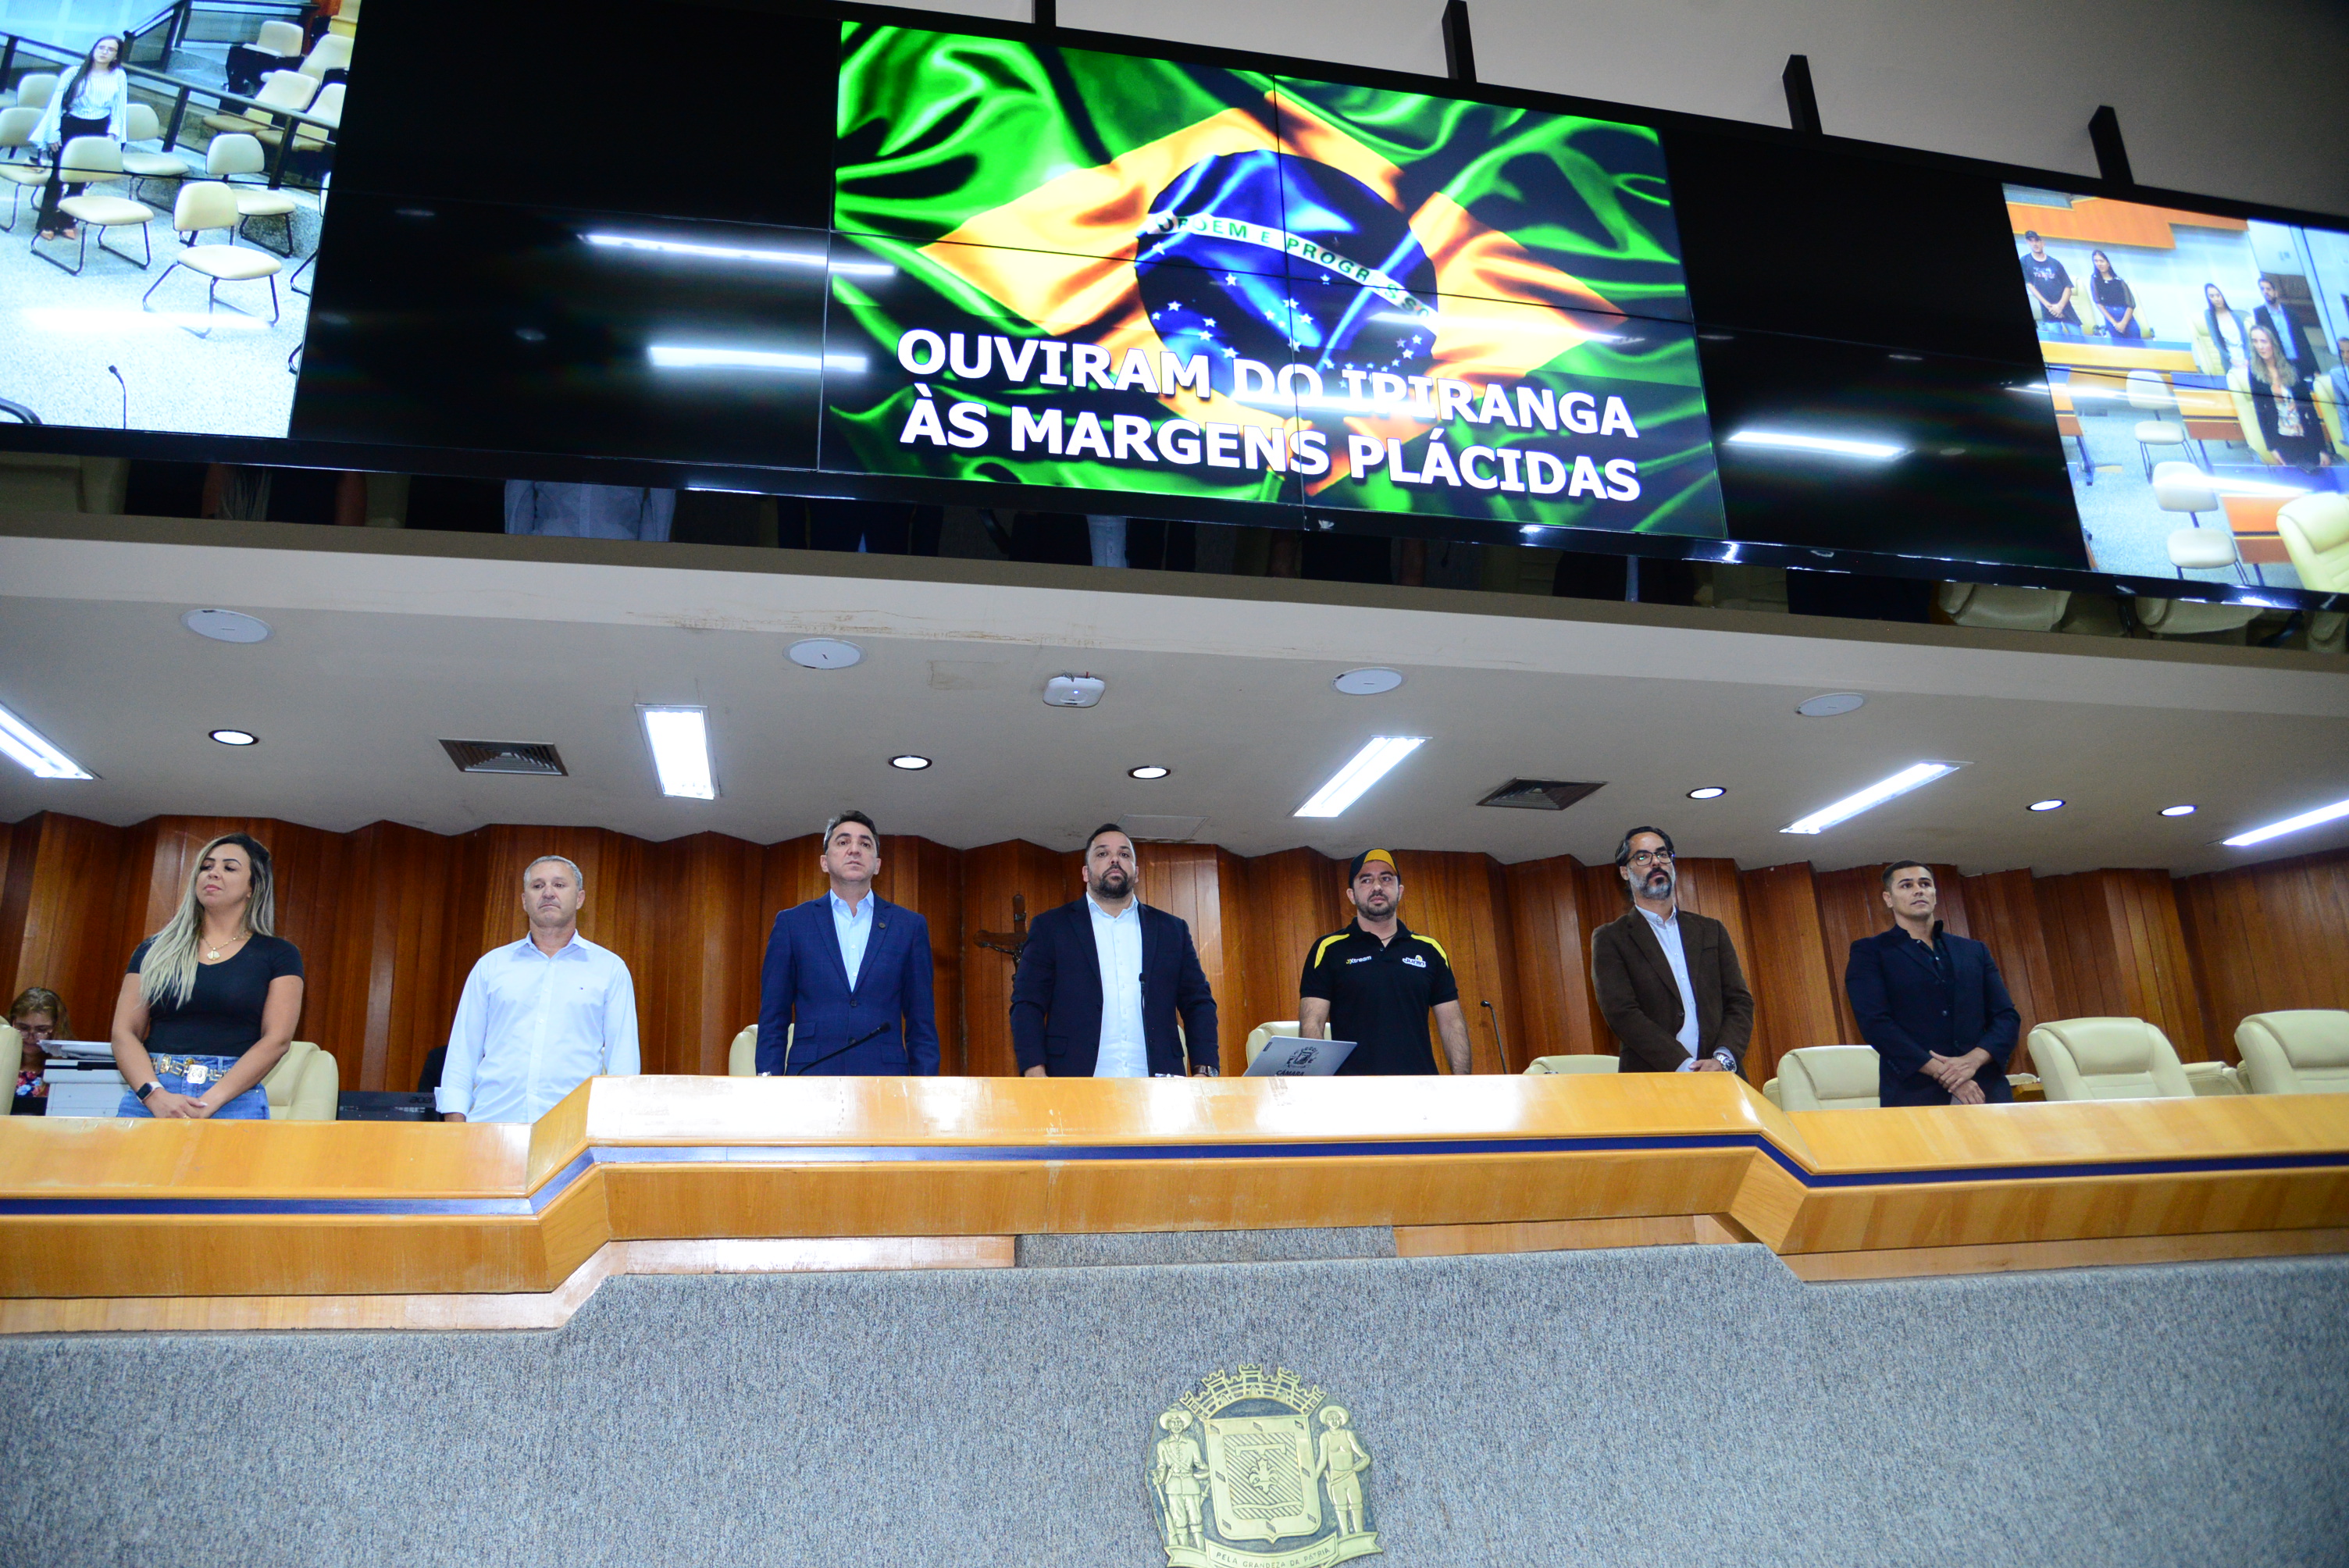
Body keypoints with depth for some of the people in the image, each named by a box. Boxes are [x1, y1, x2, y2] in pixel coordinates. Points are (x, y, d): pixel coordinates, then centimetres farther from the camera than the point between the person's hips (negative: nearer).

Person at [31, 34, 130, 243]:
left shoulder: (119, 77, 3)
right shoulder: (76, 73, -3)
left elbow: (120, 108, 7)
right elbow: (56, 102, -2)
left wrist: (113, 132, -6)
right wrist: (53, 132, -6)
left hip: (98, 131, 2)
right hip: (69, 126, -2)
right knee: (58, 173, -2)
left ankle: (68, 220, 22)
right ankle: (47, 222, 6)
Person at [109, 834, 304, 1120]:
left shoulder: (279, 955, 7)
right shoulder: (156, 951, 14)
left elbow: (277, 1039, -3)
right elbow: (124, 1033, 6)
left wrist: (210, 1102, -13)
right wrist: (156, 1096, -11)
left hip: (234, 1104, -2)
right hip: (149, 1097, 2)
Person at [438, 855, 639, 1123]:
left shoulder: (610, 968, 11)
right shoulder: (492, 965, 16)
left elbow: (623, 1058, 8)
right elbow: (462, 1051, 14)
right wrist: (454, 1126, 4)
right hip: (492, 1122, 1)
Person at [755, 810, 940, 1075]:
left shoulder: (910, 926, 12)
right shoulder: (791, 923, 11)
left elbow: (922, 1023, 10)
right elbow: (772, 1020, 10)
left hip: (885, 1085, 0)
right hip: (811, 1075, 0)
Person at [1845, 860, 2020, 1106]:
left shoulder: (1975, 951, 19)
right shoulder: (1869, 952, 6)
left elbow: (2007, 1016, 12)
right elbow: (1875, 1023, -6)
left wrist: (1974, 1059, -8)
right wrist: (1943, 1074, -13)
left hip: (1986, 1093, 3)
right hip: (1915, 1097, -3)